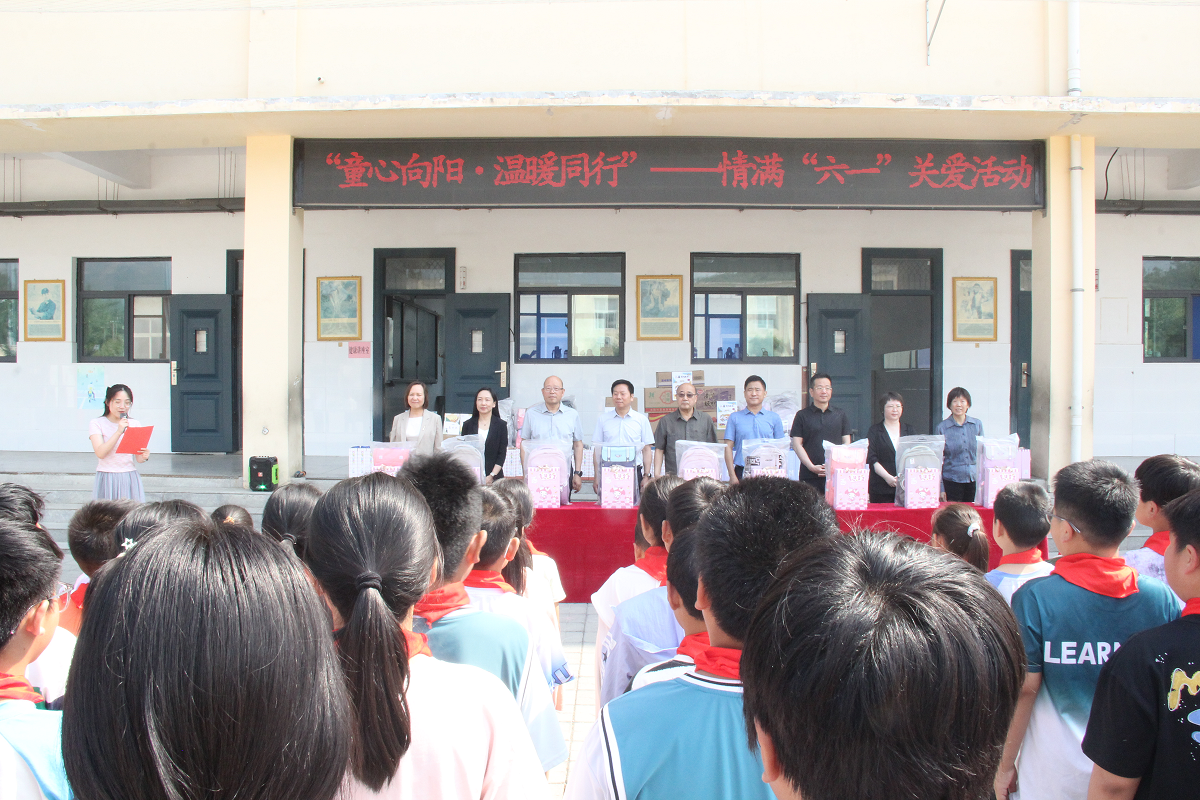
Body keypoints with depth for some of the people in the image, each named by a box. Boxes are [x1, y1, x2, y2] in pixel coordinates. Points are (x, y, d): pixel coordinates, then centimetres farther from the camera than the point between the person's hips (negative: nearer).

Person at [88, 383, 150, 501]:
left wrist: (144, 457, -16)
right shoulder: (97, 424, 1)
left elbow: (138, 458, 7)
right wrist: (119, 432, -21)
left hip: (130, 479, 2)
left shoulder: (134, 424, 10)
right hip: (107, 481, -2)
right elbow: (100, 453, -14)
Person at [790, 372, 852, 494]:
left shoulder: (841, 415, 14)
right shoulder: (802, 415, 7)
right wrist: (812, 467, -9)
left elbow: (846, 443, 12)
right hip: (809, 475, -2)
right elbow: (796, 444, 2)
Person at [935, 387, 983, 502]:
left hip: (974, 480, 2)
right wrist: (940, 488, -2)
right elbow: (938, 459, 2)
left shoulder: (977, 425, 7)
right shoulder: (942, 427, -1)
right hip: (952, 480, -2)